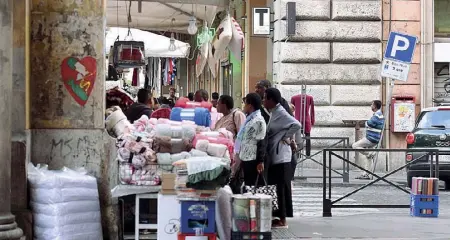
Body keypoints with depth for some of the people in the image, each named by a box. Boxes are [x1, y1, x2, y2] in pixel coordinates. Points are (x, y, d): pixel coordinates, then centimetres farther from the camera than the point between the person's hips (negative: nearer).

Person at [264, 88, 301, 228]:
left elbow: (296, 125, -27)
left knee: (282, 187, -5)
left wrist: (287, 138, -15)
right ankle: (281, 214, 18)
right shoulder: (274, 112, 13)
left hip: (280, 156, -9)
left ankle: (282, 219, -1)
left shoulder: (280, 113, -15)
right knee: (281, 187, 12)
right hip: (275, 156, 9)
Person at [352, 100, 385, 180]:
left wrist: (366, 122, 1)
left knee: (355, 146, -9)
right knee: (368, 157, 13)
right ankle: (366, 174, 14)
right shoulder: (380, 114, 16)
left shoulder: (376, 115, -16)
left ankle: (370, 154, -8)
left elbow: (369, 124, -21)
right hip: (374, 139, 10)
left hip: (371, 139, -10)